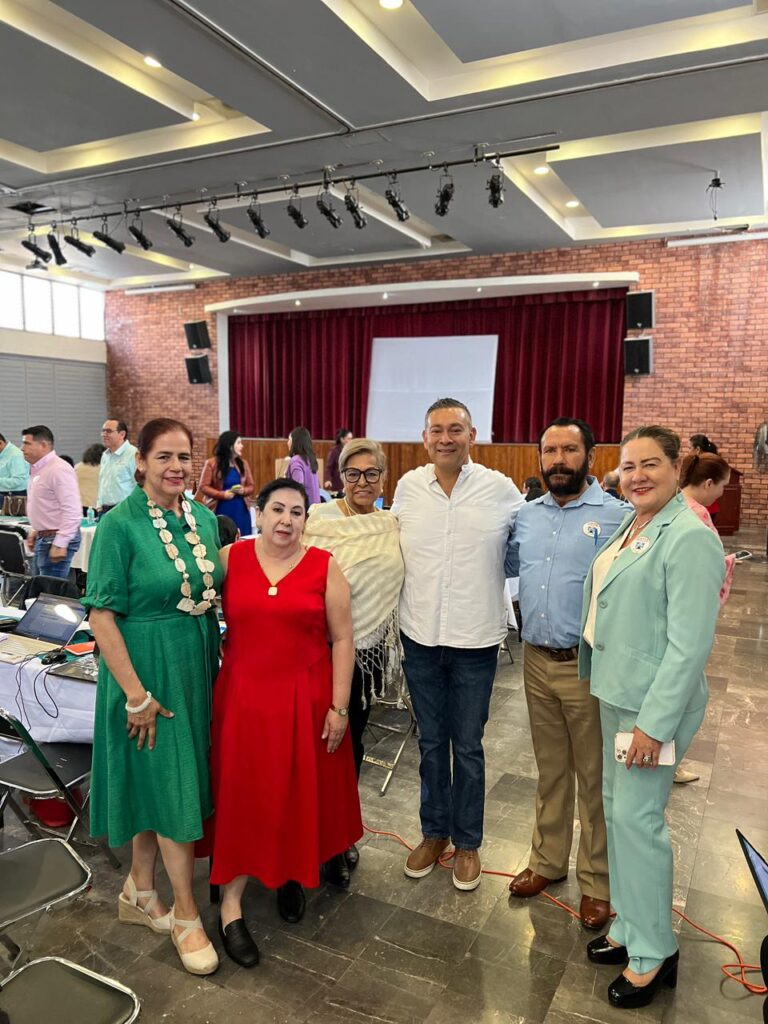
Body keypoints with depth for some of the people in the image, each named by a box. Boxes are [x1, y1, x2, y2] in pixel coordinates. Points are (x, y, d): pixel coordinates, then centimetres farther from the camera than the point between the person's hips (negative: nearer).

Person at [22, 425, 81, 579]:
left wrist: (60, 544, -25)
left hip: (56, 539, -10)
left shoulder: (59, 470, -17)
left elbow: (72, 511, -23)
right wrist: (35, 530, 22)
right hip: (43, 538, 10)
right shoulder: (36, 469, 14)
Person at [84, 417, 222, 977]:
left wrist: (216, 661, 10)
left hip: (197, 667, 6)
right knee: (172, 788, 4)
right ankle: (186, 914, 25)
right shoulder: (120, 526, -16)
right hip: (148, 671, -6)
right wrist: (136, 695, -17)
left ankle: (139, 893, 39)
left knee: (158, 784, 19)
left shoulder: (204, 518, 3)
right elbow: (102, 615, -16)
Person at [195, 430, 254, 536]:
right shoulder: (212, 464, -3)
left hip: (240, 510, 4)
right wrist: (222, 494, -17)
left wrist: (243, 490, -10)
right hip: (220, 511, -3)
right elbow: (203, 487, -5)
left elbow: (251, 486, 12)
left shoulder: (243, 464, 8)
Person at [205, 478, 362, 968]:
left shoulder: (324, 567, -5)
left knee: (304, 791, 14)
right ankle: (231, 904, 20)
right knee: (243, 795, 6)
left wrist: (339, 707, -6)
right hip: (244, 697, 0)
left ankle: (294, 872, 40)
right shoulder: (230, 558, -2)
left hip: (306, 700, 0)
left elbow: (342, 639, -3)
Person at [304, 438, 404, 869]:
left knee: (352, 740, 16)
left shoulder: (393, 527, 3)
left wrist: (393, 653, 11)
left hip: (367, 652, 3)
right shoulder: (318, 519, -9)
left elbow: (394, 591, 11)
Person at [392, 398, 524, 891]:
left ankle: (468, 842, 33)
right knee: (431, 742, 17)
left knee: (468, 747, 12)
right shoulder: (407, 487, -1)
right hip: (421, 635, 3)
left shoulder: (501, 489, -9)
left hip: (475, 639, -2)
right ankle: (434, 832, 37)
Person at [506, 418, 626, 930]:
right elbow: (507, 566, 20)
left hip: (589, 667, -5)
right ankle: (548, 860, 40)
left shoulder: (618, 517, -13)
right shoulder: (528, 515, 6)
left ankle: (598, 881, 31)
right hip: (537, 661, 5)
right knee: (550, 769, 21)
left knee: (596, 777, 11)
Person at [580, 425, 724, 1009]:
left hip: (654, 702, -9)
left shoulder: (689, 537, -18)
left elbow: (689, 643, -21)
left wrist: (655, 723, -20)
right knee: (617, 806, 17)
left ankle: (653, 952, 20)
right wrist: (608, 684, 14)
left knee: (636, 816, 0)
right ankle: (629, 925, 34)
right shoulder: (631, 525, 8)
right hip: (616, 692, 9)